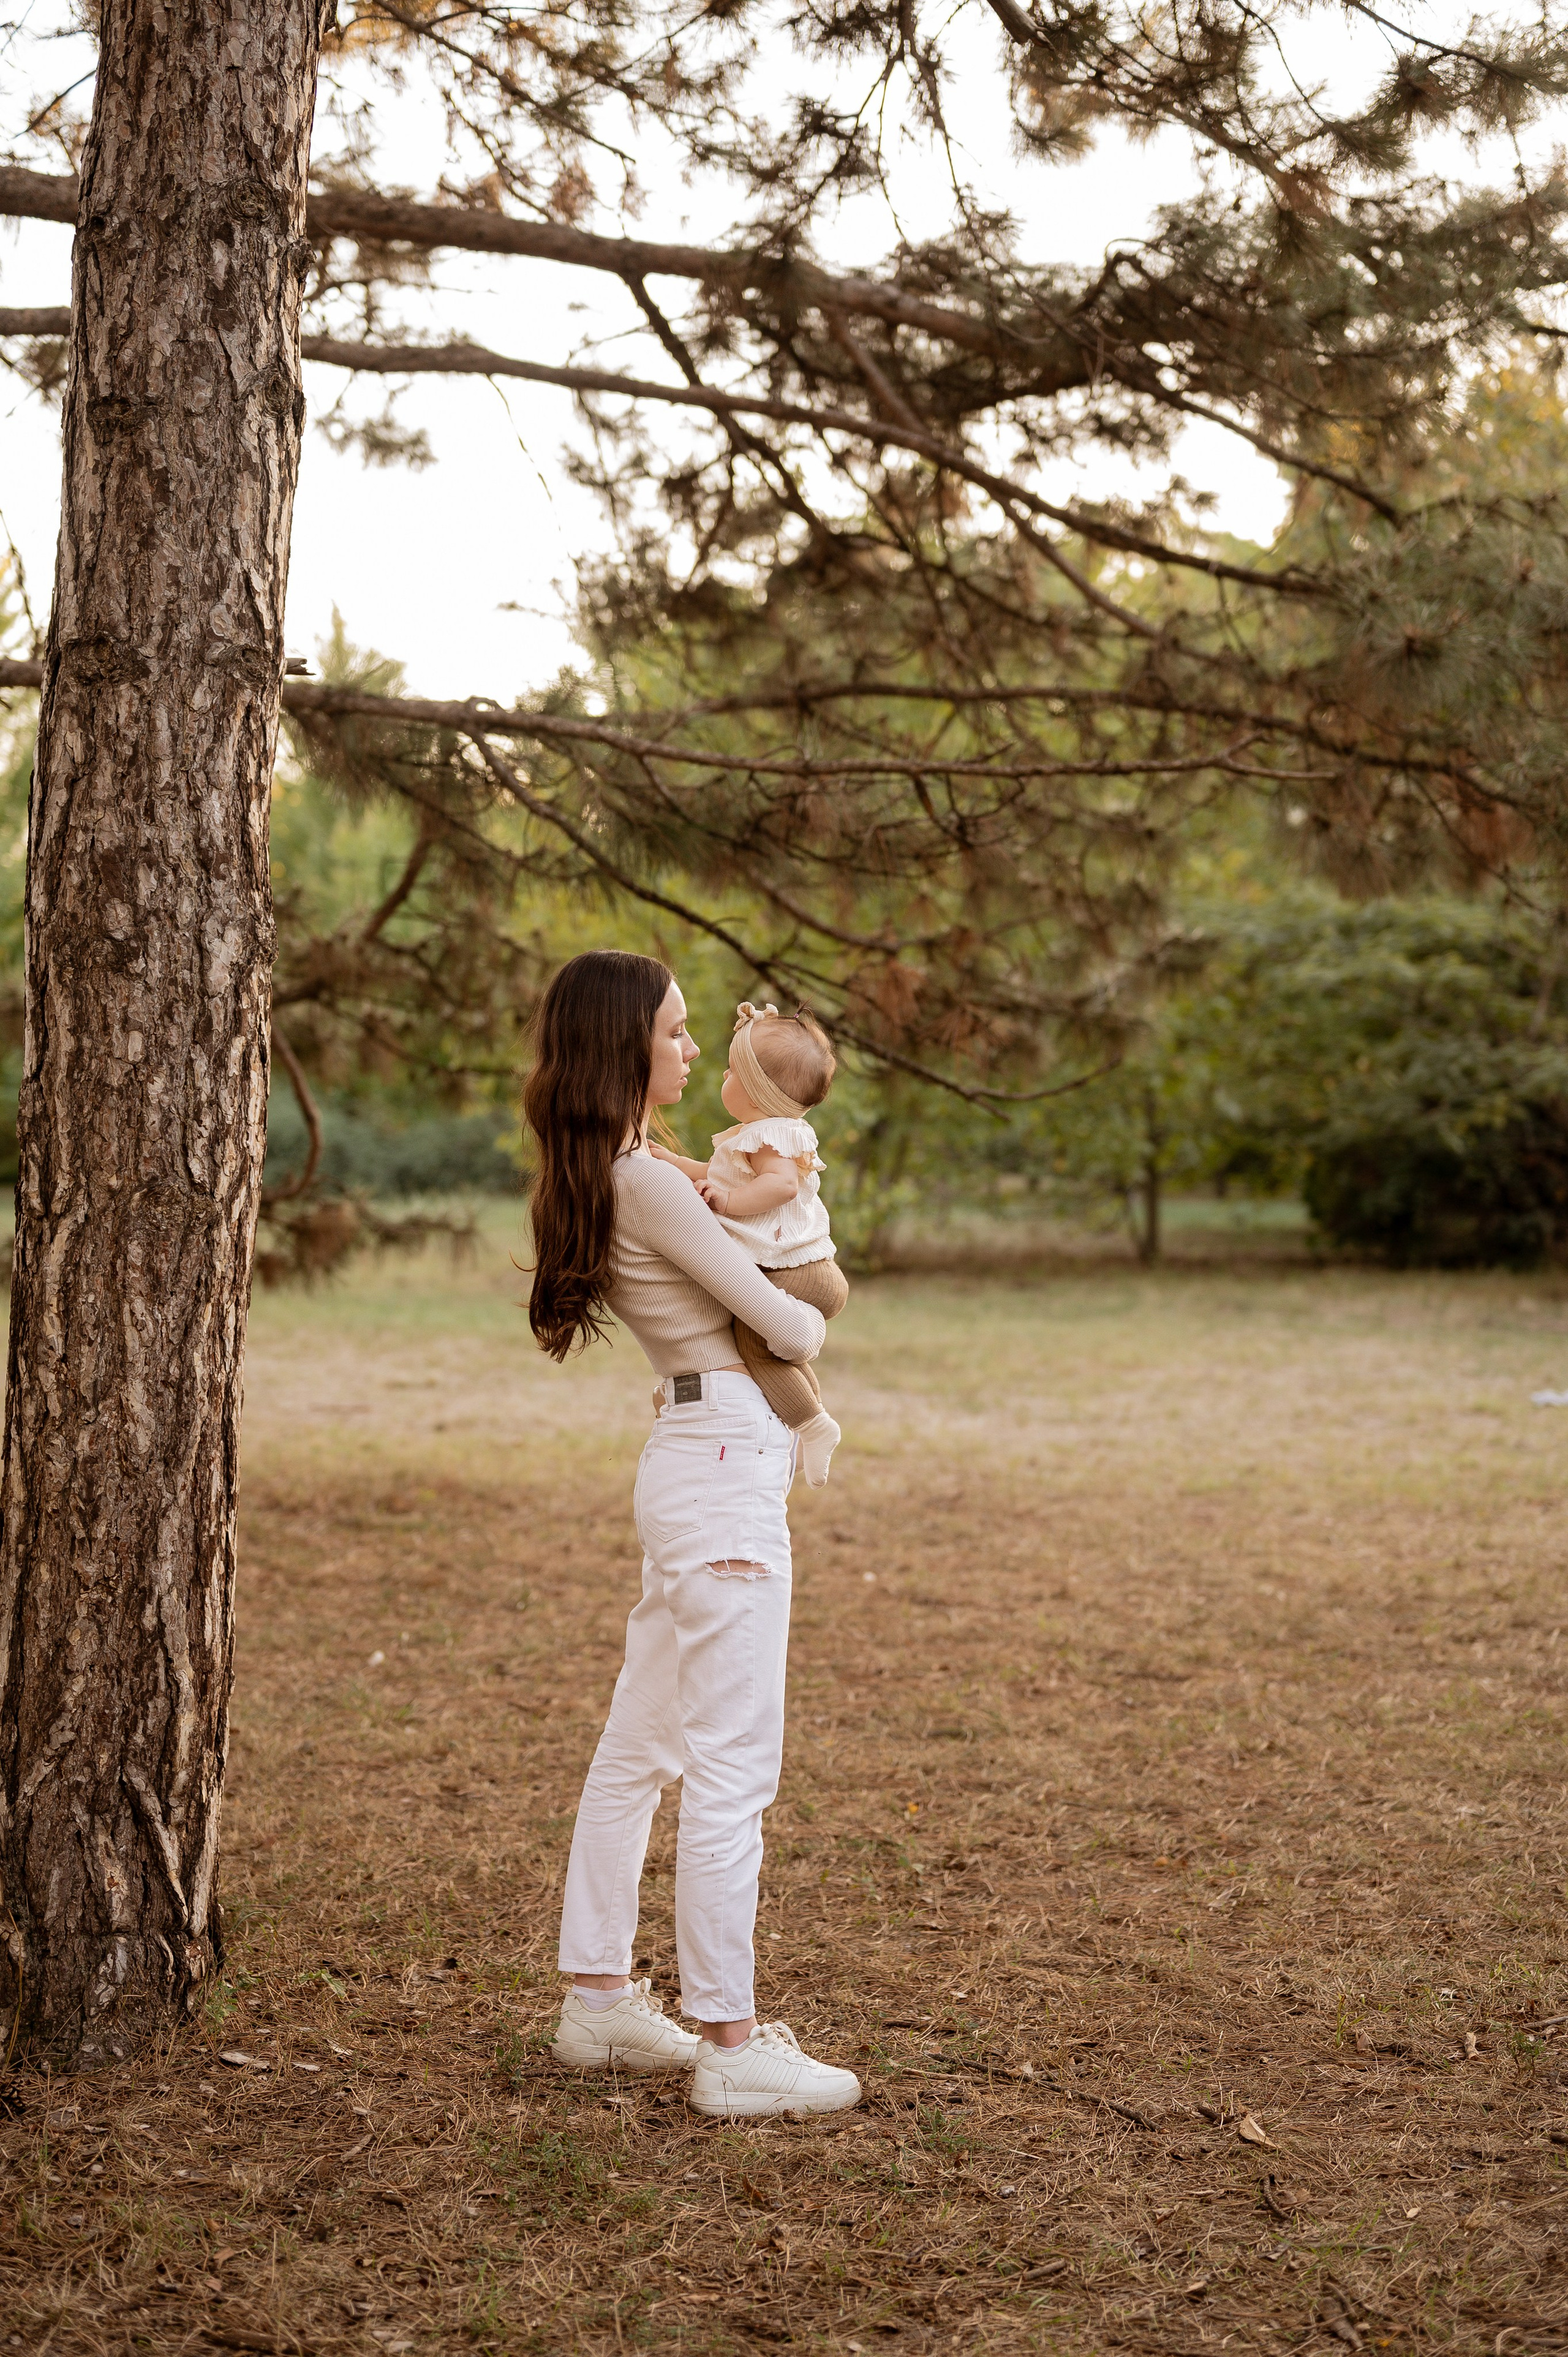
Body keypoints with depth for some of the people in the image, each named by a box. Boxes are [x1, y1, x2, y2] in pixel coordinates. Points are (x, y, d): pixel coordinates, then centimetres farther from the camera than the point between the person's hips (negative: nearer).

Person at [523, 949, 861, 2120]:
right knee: (733, 1768, -5)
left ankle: (600, 1994, 25)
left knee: (640, 1749, 15)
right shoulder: (648, 1183, -17)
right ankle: (731, 2045, 0)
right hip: (727, 1467, -10)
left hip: (702, 1462, 10)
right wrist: (810, 1322, 8)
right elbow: (789, 1324, -14)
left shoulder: (606, 1175, 13)